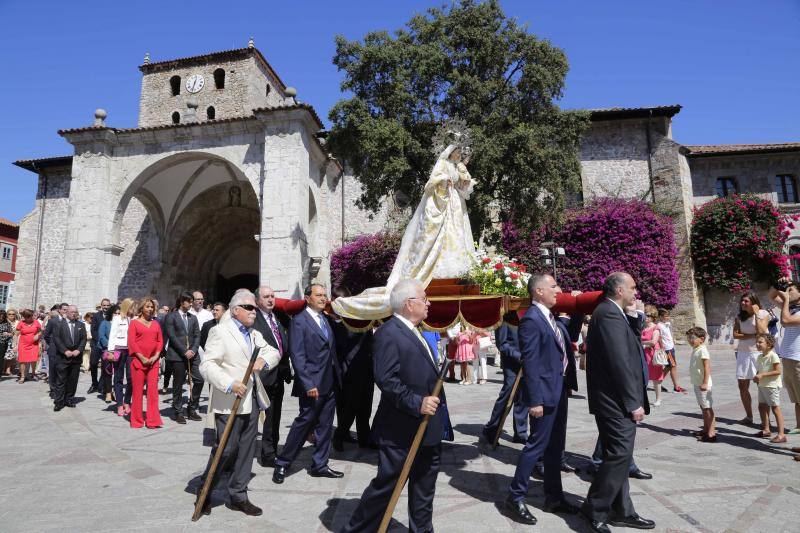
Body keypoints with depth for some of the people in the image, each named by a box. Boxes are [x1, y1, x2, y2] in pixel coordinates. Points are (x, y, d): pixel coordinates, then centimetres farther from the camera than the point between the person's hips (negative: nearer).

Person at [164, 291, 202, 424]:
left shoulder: (193, 318, 16)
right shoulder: (171, 317, 1)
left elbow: (197, 335, 11)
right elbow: (172, 336, -8)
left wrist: (193, 350, -6)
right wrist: (184, 351, -13)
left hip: (192, 355, 5)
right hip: (177, 355, -5)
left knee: (199, 380, -2)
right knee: (178, 384, 2)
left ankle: (192, 409, 12)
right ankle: (179, 412, 14)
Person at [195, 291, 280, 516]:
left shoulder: (255, 334, 17)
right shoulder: (220, 331, -7)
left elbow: (274, 352, 15)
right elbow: (207, 365, -14)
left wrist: (264, 359, -7)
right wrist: (229, 384, -25)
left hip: (252, 400, 7)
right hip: (230, 402, -7)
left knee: (246, 449, 10)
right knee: (226, 449, -2)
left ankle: (238, 496, 23)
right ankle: (204, 493, 21)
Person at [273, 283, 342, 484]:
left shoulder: (326, 319, 14)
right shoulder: (299, 321, -10)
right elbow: (297, 355, -16)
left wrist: (337, 377, 11)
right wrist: (308, 384, -20)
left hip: (330, 384, 7)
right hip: (313, 385, -7)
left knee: (325, 426, 13)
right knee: (303, 424, 2)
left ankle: (320, 465, 26)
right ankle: (282, 464, 19)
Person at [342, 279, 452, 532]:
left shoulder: (415, 332, 14)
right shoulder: (388, 333, -18)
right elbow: (386, 380, -26)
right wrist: (416, 403, -28)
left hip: (427, 429, 9)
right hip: (402, 431, -9)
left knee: (424, 488, 20)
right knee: (385, 485, 4)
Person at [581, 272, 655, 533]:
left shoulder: (613, 313, 14)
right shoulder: (608, 313, -18)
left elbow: (631, 344, 17)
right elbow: (619, 362, -21)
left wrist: (634, 316, 6)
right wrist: (634, 403, -17)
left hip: (618, 401, 10)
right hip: (617, 401, -10)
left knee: (619, 456, 16)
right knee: (619, 456, -5)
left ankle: (621, 511, 27)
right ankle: (594, 510, 8)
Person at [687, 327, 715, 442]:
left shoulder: (702, 350, -17)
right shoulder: (695, 350, 12)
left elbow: (707, 367, -23)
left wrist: (705, 383, -26)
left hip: (702, 384, -10)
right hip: (696, 383, 10)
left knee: (707, 407, -4)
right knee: (703, 407, 17)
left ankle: (711, 433, 0)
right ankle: (706, 429, 27)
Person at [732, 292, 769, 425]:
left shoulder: (763, 314, -3)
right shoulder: (739, 316, 7)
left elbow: (761, 331, -18)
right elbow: (735, 334, -2)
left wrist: (756, 314, -15)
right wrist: (752, 335, -15)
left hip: (758, 353, -4)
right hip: (743, 353, 5)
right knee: (742, 386, 6)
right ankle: (749, 416, 19)